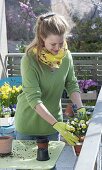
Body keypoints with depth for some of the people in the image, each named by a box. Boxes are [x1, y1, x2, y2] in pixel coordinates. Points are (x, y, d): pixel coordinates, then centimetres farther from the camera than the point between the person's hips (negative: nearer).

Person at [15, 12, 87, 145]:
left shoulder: (66, 56, -8)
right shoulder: (30, 60, -23)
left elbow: (72, 85, 2)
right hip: (29, 123, -4)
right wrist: (56, 124, -34)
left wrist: (81, 108, -15)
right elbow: (33, 99, -27)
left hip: (54, 120, 4)